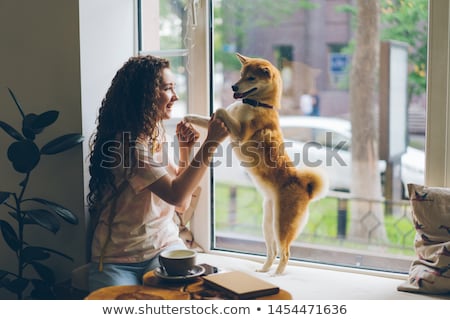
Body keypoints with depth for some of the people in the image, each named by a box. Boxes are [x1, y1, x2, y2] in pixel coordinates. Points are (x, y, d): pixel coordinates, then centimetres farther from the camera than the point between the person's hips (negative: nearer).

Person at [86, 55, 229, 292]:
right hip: (116, 259, -6)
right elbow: (177, 196, -25)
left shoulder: (156, 134, 8)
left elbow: (182, 204, 12)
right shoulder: (125, 144, -17)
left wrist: (185, 150, 1)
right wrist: (211, 142, -21)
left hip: (164, 246, 6)